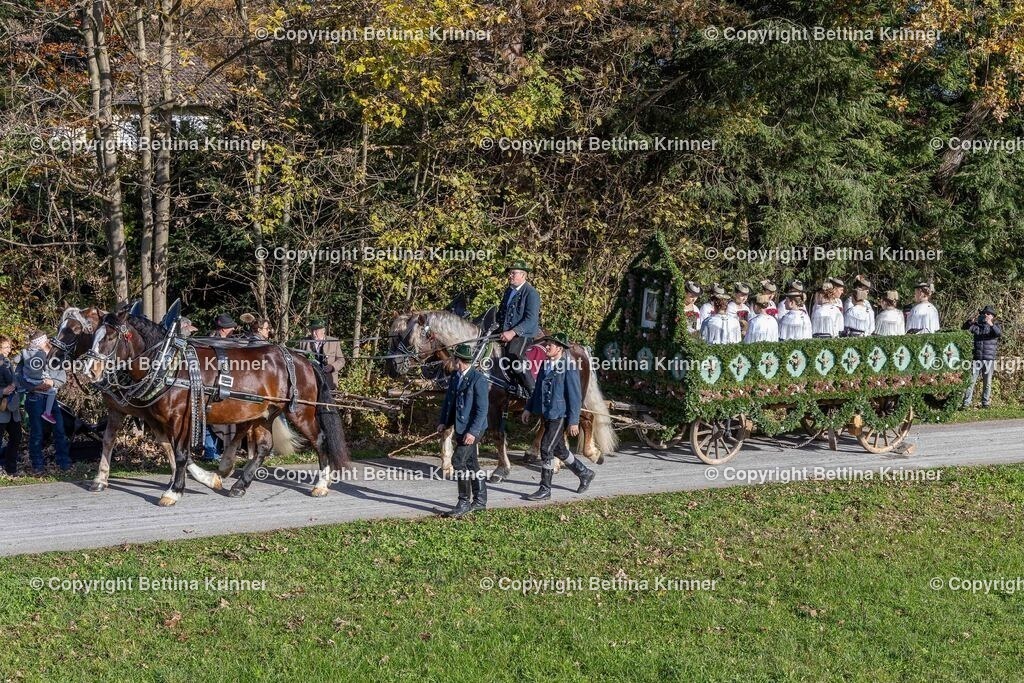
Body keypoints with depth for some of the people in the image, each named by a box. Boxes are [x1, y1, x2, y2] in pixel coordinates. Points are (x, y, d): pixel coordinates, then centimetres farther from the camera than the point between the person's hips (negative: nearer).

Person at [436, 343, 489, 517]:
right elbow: (448, 399, 16)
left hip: (472, 428, -8)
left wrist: (473, 432, -23)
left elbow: (482, 409, -19)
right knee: (471, 462, 14)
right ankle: (480, 500, 25)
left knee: (458, 461, -13)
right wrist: (443, 421, 5)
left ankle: (464, 503, -5)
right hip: (460, 426, 8)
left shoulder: (478, 379, -17)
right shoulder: (455, 376, 7)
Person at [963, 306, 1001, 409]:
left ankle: (985, 403, 13)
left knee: (987, 383, 5)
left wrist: (991, 325, -31)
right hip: (976, 359, 0)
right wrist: (971, 322, -23)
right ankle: (966, 403, -5)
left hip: (989, 359, 0)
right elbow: (965, 328, -4)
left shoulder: (996, 326, 6)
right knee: (971, 382, -4)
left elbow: (999, 334, -15)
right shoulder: (977, 325, 9)